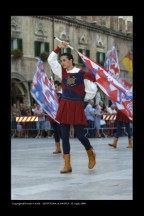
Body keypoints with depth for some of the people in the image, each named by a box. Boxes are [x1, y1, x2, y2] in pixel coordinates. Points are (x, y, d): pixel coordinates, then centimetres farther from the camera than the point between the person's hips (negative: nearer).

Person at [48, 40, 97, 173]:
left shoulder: (82, 74, -8)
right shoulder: (63, 72, 6)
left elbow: (92, 91, -1)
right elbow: (51, 60, 9)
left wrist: (81, 99, 5)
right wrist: (59, 48, 3)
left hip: (77, 107, -5)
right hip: (64, 106, 5)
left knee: (80, 135, -3)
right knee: (65, 136, 2)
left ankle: (91, 154, 27)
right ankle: (67, 165, 6)